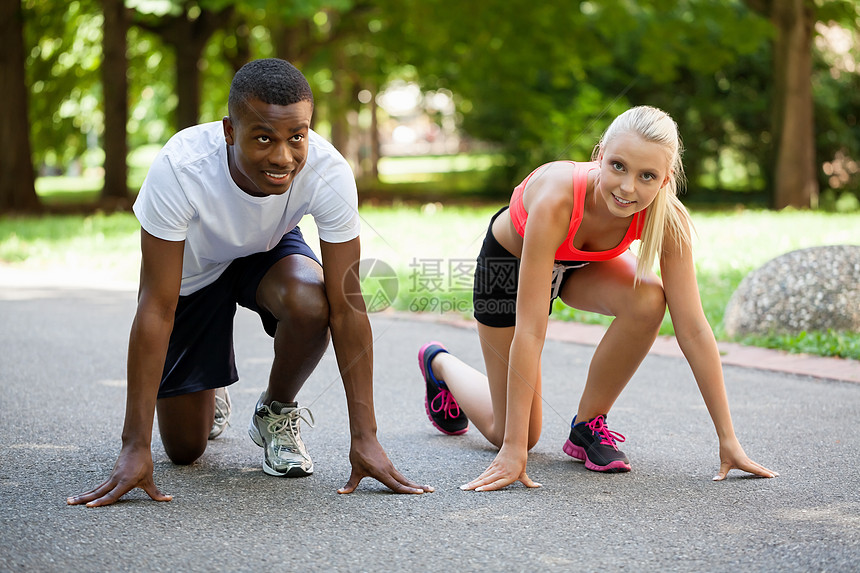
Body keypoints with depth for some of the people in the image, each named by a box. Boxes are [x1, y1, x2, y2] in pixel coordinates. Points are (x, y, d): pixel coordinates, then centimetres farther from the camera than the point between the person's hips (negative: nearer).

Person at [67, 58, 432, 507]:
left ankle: (276, 414, -3)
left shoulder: (329, 173, -34)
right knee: (184, 448, 0)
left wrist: (364, 437, -31)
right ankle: (208, 394, 37)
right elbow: (156, 308, -35)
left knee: (310, 305, -35)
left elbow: (346, 306, -28)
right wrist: (135, 447, -37)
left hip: (269, 252, 1)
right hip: (192, 268, -1)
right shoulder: (179, 168, -39)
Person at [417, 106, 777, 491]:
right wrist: (514, 449, -41)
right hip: (510, 259, -3)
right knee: (514, 432, 2)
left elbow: (693, 329, -27)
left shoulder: (668, 220, -32)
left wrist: (728, 440, -27)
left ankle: (588, 425, -8)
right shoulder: (556, 198, -43)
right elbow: (529, 332, -42)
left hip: (585, 260, 3)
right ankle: (440, 363, 34)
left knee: (647, 301, -31)